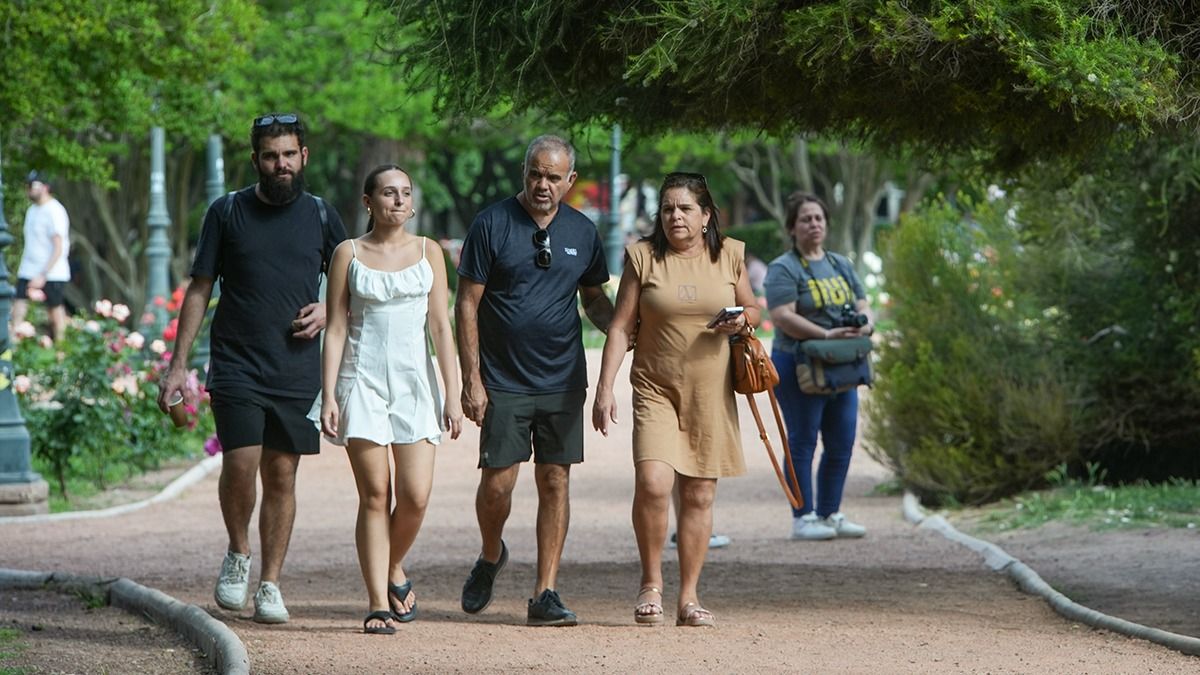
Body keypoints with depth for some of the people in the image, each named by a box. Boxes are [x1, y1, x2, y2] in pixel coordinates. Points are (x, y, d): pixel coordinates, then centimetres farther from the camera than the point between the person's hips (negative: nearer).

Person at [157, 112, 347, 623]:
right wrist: (178, 363, 0)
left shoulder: (320, 217, 7)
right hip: (236, 366, -2)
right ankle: (238, 553, 11)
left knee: (281, 475, 3)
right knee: (241, 465, -15)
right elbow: (199, 291, 5)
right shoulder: (227, 213, 3)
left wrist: (327, 311, -3)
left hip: (296, 370, 2)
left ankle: (270, 586, 11)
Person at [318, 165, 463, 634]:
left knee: (415, 496, -7)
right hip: (362, 380, -1)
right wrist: (328, 396, -5)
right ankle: (379, 603, 0)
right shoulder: (349, 254, 4)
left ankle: (394, 570, 21)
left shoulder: (428, 252, 8)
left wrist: (453, 395, 0)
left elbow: (441, 327, 6)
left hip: (414, 382, 2)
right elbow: (335, 329, 3)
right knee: (375, 495, -4)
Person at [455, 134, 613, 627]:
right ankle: (490, 557, 26)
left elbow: (595, 300, 18)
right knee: (497, 482, -4)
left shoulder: (582, 232, 6)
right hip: (503, 382, -3)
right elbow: (467, 304, -4)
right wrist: (471, 379, -9)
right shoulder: (492, 224, -4)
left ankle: (545, 594, 6)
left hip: (562, 380, 3)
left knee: (555, 481, 1)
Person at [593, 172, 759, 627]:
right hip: (655, 388, -2)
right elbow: (621, 326, -1)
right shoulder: (643, 257, 0)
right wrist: (605, 389, -8)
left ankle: (689, 598, 12)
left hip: (711, 392, 2)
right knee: (652, 482, -19)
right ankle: (651, 582, 0)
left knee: (699, 495, 4)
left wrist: (742, 320, -6)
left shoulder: (729, 256, 5)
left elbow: (752, 308, 19)